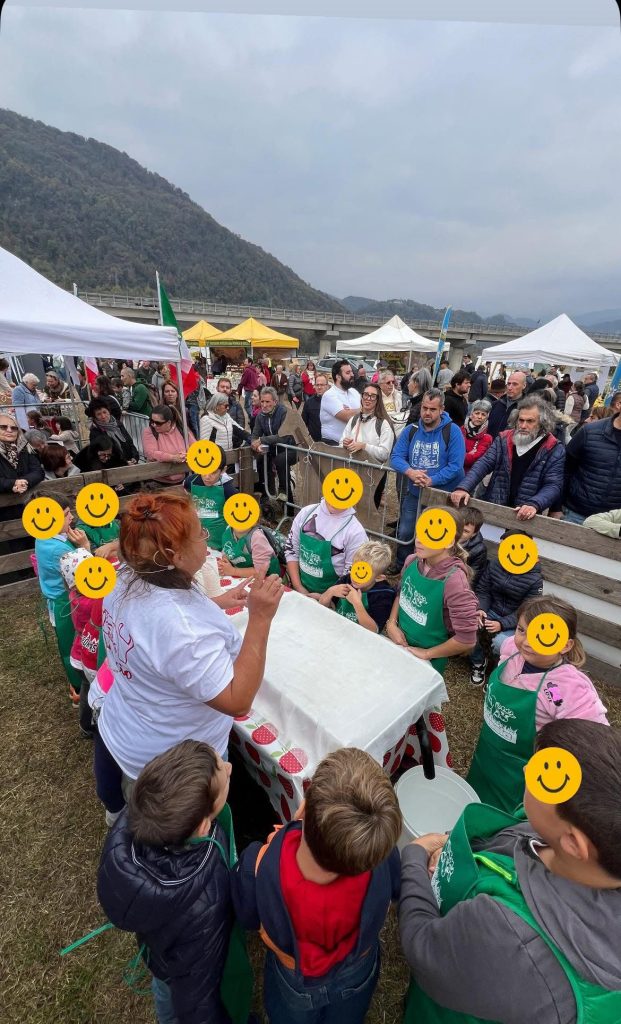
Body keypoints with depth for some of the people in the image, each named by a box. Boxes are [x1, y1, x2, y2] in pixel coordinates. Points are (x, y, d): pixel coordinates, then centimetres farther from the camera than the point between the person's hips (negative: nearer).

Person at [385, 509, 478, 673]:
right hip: (398, 643, 5)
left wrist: (427, 653, -15)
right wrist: (391, 623, -6)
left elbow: (466, 639, -25)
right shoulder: (412, 561, -13)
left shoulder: (453, 580, -29)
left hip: (426, 662, -5)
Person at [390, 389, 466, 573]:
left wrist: (431, 480, -28)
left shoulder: (452, 431, -13)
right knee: (404, 534, 13)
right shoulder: (411, 430, 0)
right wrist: (410, 472, -26)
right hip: (414, 493, 4)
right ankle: (401, 564, 38)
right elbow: (396, 456, -5)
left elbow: (456, 465, -18)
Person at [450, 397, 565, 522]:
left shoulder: (555, 450, -1)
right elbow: (483, 464, -2)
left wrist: (534, 504, -26)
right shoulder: (504, 439, 6)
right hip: (492, 510, 1)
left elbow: (554, 485, -7)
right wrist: (463, 487, -18)